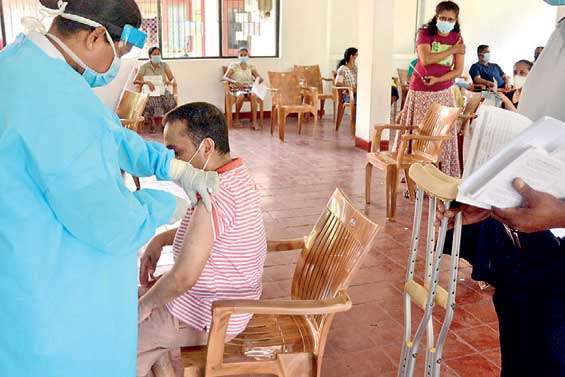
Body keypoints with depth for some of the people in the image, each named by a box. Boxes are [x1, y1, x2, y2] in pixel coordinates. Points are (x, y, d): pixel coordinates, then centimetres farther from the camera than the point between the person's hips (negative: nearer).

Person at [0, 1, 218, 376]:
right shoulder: (54, 99, -30)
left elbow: (108, 136, 14)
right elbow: (112, 224, -27)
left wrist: (174, 167, 7)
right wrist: (165, 204, -8)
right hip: (59, 294, -10)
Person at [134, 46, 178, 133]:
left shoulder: (164, 65, 10)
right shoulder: (144, 67, 3)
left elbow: (173, 79, 3)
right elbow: (135, 81, -6)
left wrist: (170, 82, -21)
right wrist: (146, 82, -24)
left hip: (163, 91, 2)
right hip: (149, 93, -2)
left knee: (172, 100, -31)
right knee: (152, 101, -36)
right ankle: (153, 124, -16)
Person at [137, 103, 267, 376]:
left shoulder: (216, 197, -31)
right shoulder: (236, 173, -1)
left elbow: (183, 277, -30)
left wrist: (146, 304, -12)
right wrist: (160, 240, 3)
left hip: (207, 318, -9)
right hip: (224, 301, 9)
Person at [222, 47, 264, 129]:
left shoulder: (251, 67, 15)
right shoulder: (234, 66, 7)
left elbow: (260, 78, 5)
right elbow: (225, 77, -6)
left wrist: (257, 80, -20)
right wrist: (235, 82, -23)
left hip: (249, 88, 2)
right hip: (238, 89, -2)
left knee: (253, 96, -34)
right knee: (241, 96, -38)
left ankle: (254, 121, -38)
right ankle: (236, 117, -14)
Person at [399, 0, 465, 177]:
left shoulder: (457, 39, 3)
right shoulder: (425, 33, -5)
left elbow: (458, 70, 0)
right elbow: (426, 59, -21)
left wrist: (438, 79, -15)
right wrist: (452, 50, -14)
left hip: (443, 93, 2)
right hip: (420, 91, -2)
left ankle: (443, 173, 11)